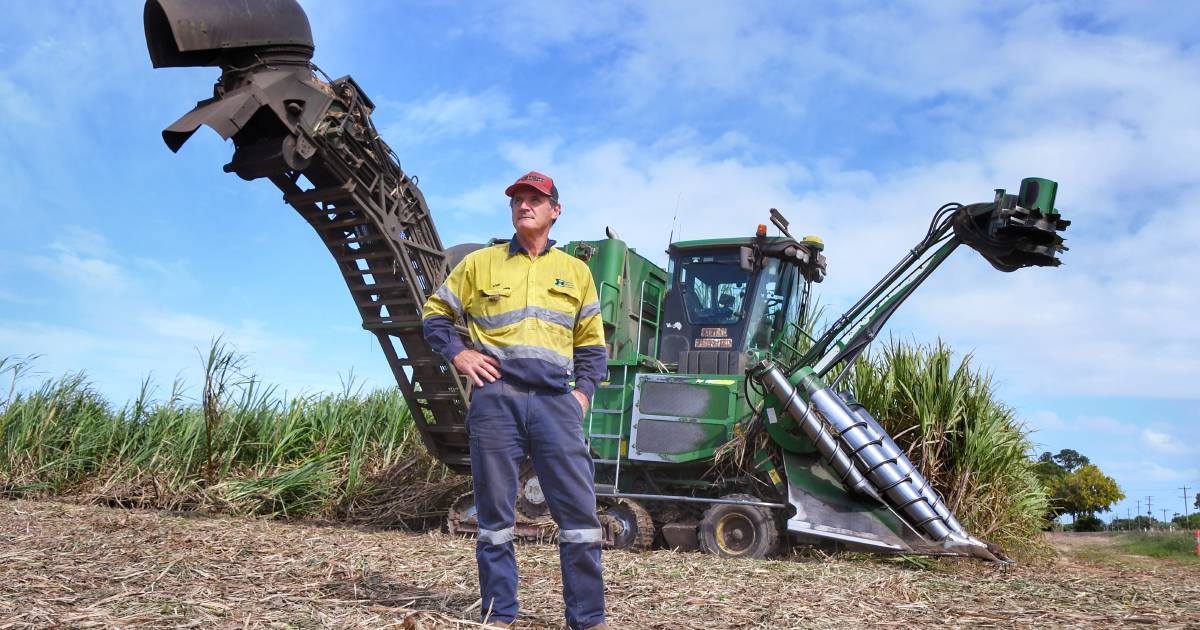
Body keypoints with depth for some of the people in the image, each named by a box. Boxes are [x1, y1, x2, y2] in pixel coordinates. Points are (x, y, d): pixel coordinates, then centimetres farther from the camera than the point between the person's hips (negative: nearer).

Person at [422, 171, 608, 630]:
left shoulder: (576, 271, 15)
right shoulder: (479, 264, 11)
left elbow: (592, 344, 18)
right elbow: (435, 314, 17)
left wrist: (584, 390, 5)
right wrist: (457, 353, 1)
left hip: (555, 400, 1)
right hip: (496, 397, -1)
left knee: (579, 510, -3)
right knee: (495, 513, 4)